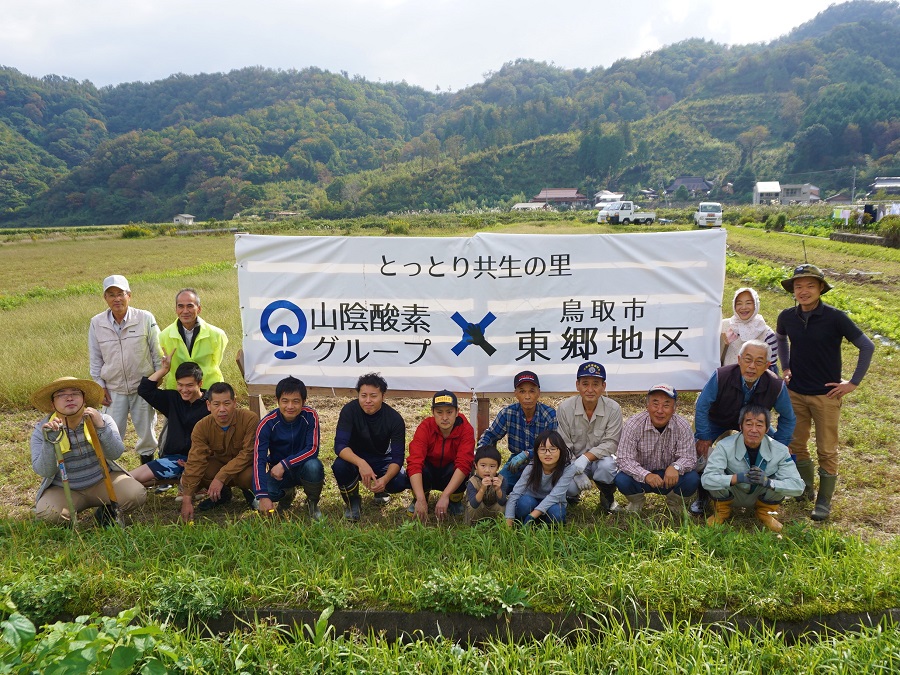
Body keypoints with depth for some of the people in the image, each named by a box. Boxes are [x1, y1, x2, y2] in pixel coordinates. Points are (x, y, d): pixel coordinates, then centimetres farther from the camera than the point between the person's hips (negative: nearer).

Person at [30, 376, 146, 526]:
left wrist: (101, 427, -31)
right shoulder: (41, 430, -7)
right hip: (63, 490, 0)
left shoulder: (102, 419, -5)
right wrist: (50, 440, -30)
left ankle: (106, 512, 7)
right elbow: (44, 471, -15)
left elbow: (116, 454, -17)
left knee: (136, 494, -24)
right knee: (46, 512, -31)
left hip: (103, 481, 1)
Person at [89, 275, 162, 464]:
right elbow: (96, 358, 6)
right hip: (114, 390, 1)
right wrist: (100, 386, 4)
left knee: (147, 433, 13)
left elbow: (157, 353, -2)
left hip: (143, 387, -1)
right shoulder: (96, 323, -3)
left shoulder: (146, 318, -9)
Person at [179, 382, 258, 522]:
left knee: (248, 476, -38)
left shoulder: (250, 419, -28)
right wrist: (187, 499, -29)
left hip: (246, 464, -3)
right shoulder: (202, 427, -19)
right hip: (219, 462, 4)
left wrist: (221, 477, -35)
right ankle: (223, 493, 6)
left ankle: (249, 490, 1)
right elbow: (195, 462, -23)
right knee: (187, 478, -22)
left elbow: (248, 454, -28)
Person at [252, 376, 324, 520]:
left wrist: (284, 464, -31)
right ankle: (287, 494, 10)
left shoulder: (310, 416, -19)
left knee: (314, 466, -36)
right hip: (278, 472, 1)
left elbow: (312, 449, -20)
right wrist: (263, 496, -35)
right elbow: (259, 459, -25)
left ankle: (312, 502, -2)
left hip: (302, 467, -1)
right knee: (267, 491, -30)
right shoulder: (267, 423, -19)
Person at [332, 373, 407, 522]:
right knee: (339, 466, -35)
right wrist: (361, 463, -50)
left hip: (381, 460, 1)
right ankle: (352, 502, -4)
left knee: (400, 482, -28)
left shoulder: (395, 419, -20)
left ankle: (381, 491, 11)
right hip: (354, 459, -1)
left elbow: (397, 457, -22)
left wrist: (385, 479, -43)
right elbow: (340, 445, -31)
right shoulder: (349, 411, -22)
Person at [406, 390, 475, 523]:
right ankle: (417, 500, -1)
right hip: (428, 474, 0)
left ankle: (455, 501, -1)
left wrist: (445, 496, -46)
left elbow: (464, 464, -34)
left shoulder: (466, 430, -23)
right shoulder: (425, 427, -24)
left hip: (452, 478, 0)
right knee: (416, 470, -34)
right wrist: (420, 500, -47)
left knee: (461, 470, -34)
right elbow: (415, 463, -35)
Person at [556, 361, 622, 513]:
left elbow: (611, 443, -16)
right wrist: (576, 472, -23)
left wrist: (586, 458, -30)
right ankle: (572, 493, 13)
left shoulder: (613, 409, -13)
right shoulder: (565, 408, -12)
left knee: (607, 465, -35)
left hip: (600, 459, 0)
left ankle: (608, 499, 0)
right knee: (568, 486, -29)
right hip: (573, 461, 0)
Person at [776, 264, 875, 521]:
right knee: (796, 445, 13)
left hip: (826, 395, -4)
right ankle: (805, 488, 32)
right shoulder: (787, 317, -3)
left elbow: (867, 347, -8)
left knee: (826, 450, 5)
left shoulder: (835, 317, -15)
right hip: (795, 393, 4)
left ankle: (824, 501, 18)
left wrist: (854, 382, -9)